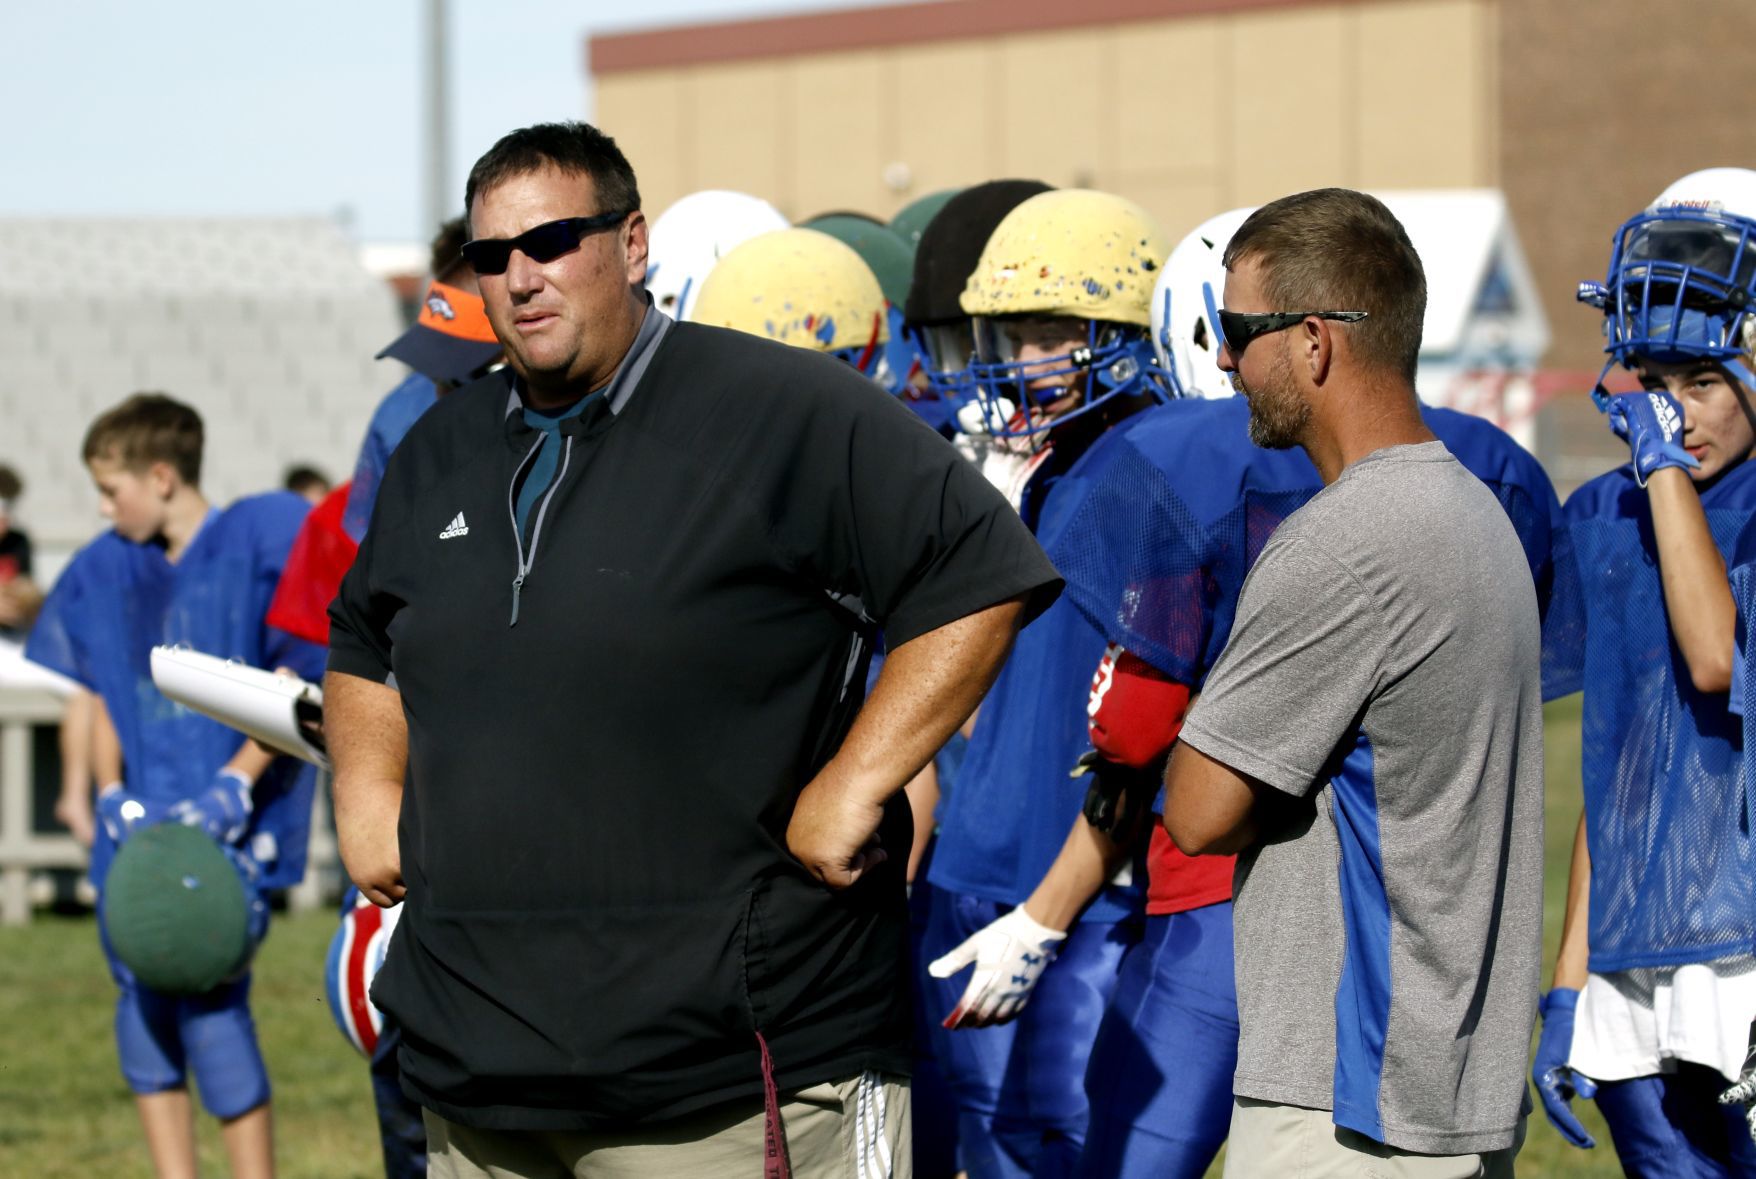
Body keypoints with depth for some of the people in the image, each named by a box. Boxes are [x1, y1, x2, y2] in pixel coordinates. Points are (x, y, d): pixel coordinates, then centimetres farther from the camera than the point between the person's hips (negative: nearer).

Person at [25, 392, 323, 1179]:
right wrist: (115, 794, 5)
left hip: (233, 827, -6)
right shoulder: (105, 568, 10)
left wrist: (234, 789, -16)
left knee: (207, 999, -14)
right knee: (140, 994, 4)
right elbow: (96, 687, 19)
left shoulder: (263, 538, -7)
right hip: (142, 821, 6)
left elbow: (296, 685, -9)